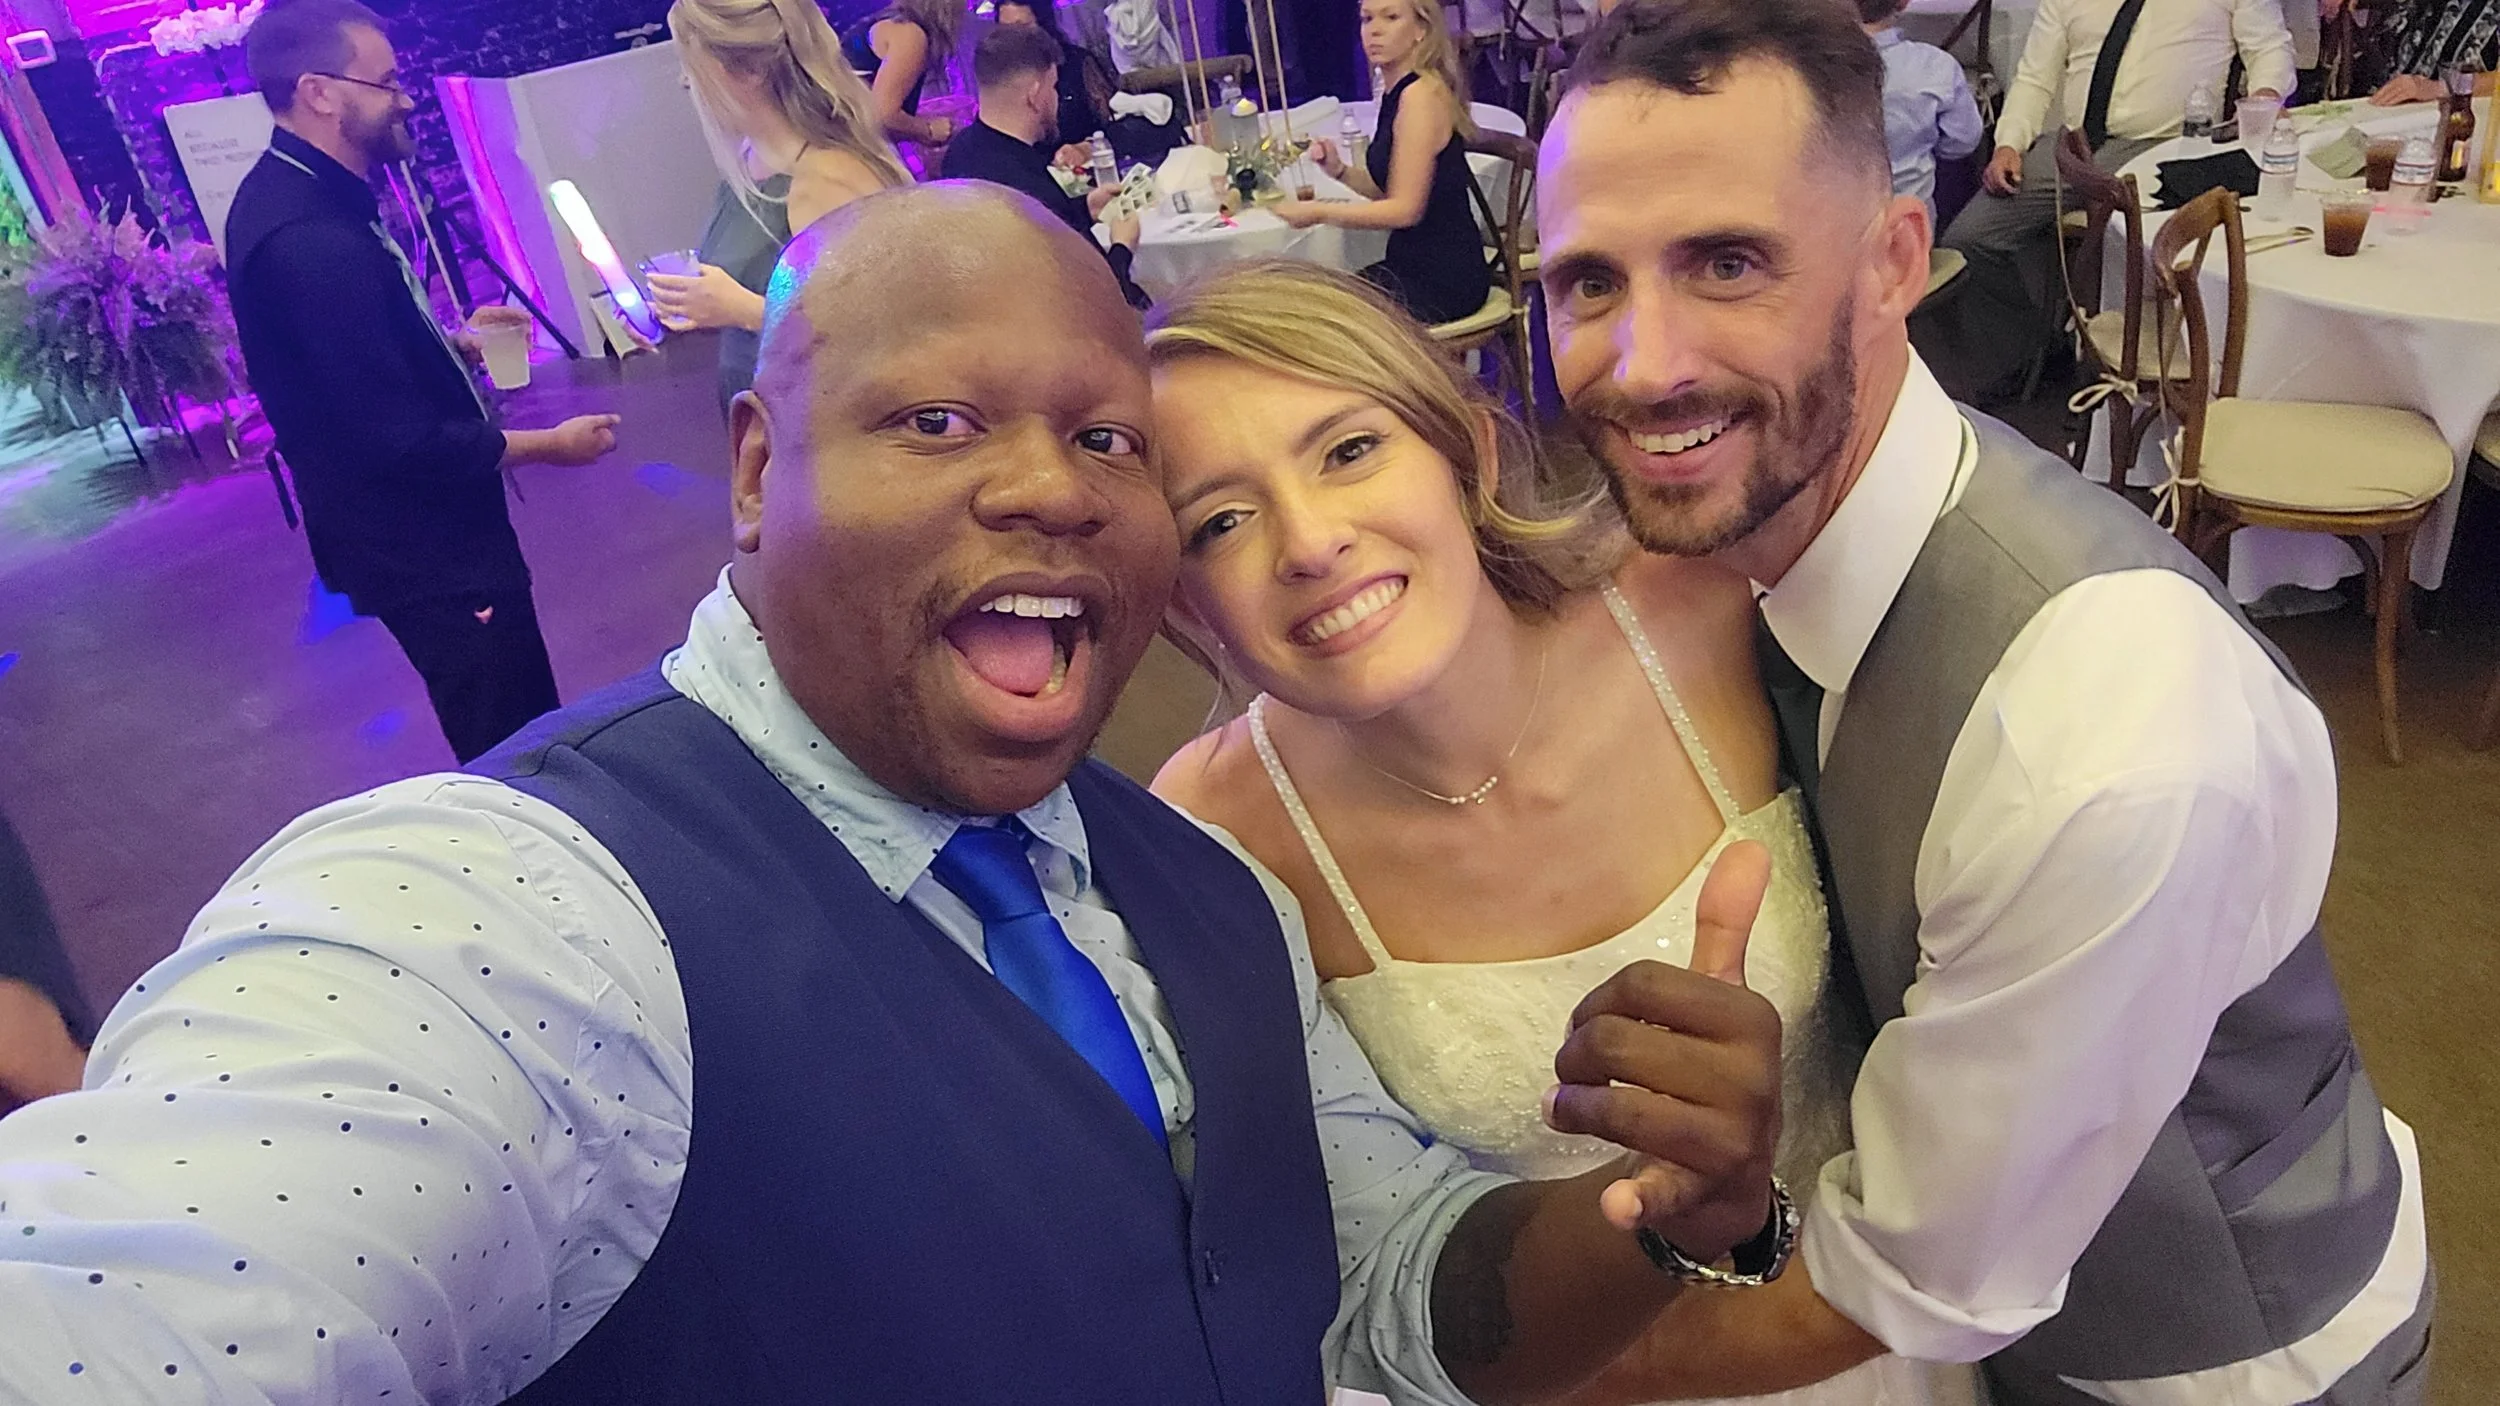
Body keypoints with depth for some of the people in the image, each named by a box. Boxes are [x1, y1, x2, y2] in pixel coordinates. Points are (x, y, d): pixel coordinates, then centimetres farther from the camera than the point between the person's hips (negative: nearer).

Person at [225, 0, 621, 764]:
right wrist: (549, 444, -16)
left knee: (516, 725, 24)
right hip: (421, 544, -10)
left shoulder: (294, 194, 5)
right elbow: (399, 440, -27)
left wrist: (455, 343, 11)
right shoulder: (309, 239, -28)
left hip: (412, 526, 10)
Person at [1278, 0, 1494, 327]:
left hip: (1443, 278, -9)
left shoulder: (1422, 94, -18)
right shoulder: (1396, 93, 11)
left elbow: (1405, 209, -22)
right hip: (1415, 266, 9)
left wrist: (1318, 212, -17)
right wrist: (1340, 170, 0)